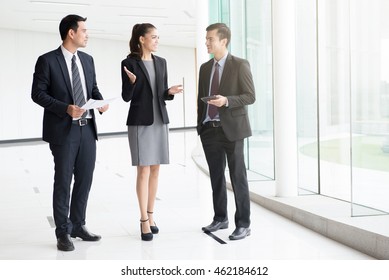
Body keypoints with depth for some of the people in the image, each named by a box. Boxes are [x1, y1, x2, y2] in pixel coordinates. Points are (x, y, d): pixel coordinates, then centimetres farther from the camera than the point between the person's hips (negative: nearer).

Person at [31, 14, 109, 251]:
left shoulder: (87, 60, 11)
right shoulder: (47, 61, -7)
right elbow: (38, 93, -9)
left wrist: (100, 101, -4)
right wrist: (65, 108, -20)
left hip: (87, 129, 6)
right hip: (63, 130, -6)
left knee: (85, 179, 10)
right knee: (63, 181, 1)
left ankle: (78, 225, 24)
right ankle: (63, 232, 11)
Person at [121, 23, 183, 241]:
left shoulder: (161, 62, 10)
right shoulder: (129, 63, -7)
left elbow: (162, 94, 14)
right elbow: (126, 97, -7)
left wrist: (170, 92, -8)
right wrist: (132, 82, -26)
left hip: (160, 121, 6)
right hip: (140, 122, -6)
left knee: (155, 170, 8)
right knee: (143, 170, -7)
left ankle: (150, 216, 17)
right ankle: (144, 221, -3)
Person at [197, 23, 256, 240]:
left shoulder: (240, 65, -4)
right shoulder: (205, 68, 13)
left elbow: (250, 96, -8)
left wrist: (226, 101, -22)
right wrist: (200, 125, 12)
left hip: (231, 129, -5)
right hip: (209, 129, 5)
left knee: (238, 177, -2)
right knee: (216, 176, 12)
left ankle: (243, 224, 5)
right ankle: (220, 219, 24)